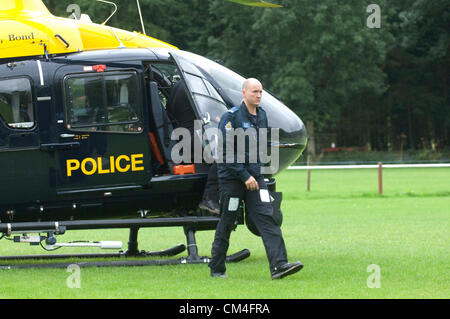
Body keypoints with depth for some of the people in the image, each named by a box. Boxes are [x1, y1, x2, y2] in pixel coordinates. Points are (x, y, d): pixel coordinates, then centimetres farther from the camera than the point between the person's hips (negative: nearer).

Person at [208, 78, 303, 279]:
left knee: (266, 218, -9)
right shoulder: (231, 117, -12)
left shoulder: (261, 115, 10)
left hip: (255, 176, 5)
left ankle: (279, 265, -19)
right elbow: (226, 151, -16)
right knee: (226, 224, 3)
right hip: (231, 177, -5)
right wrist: (244, 176, -18)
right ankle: (216, 269, 16)